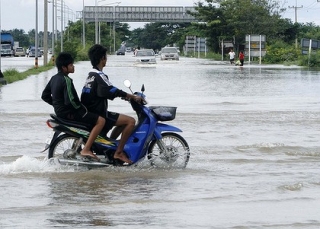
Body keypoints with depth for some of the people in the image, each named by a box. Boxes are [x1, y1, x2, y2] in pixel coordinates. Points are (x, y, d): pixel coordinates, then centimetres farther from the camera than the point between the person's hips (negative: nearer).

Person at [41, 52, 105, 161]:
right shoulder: (66, 80, -19)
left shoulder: (54, 78, 9)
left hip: (59, 111, 10)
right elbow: (70, 101, -26)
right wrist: (83, 109, -12)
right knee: (101, 120, -14)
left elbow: (45, 96, 16)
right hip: (68, 113, -10)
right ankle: (86, 150, -19)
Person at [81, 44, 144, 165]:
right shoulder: (99, 76, -16)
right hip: (98, 116, -10)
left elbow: (106, 91, 24)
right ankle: (119, 152, -13)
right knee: (131, 121, -13)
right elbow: (112, 91, -24)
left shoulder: (91, 74, 15)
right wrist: (133, 97, -17)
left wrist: (125, 95, 20)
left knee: (123, 121, 26)